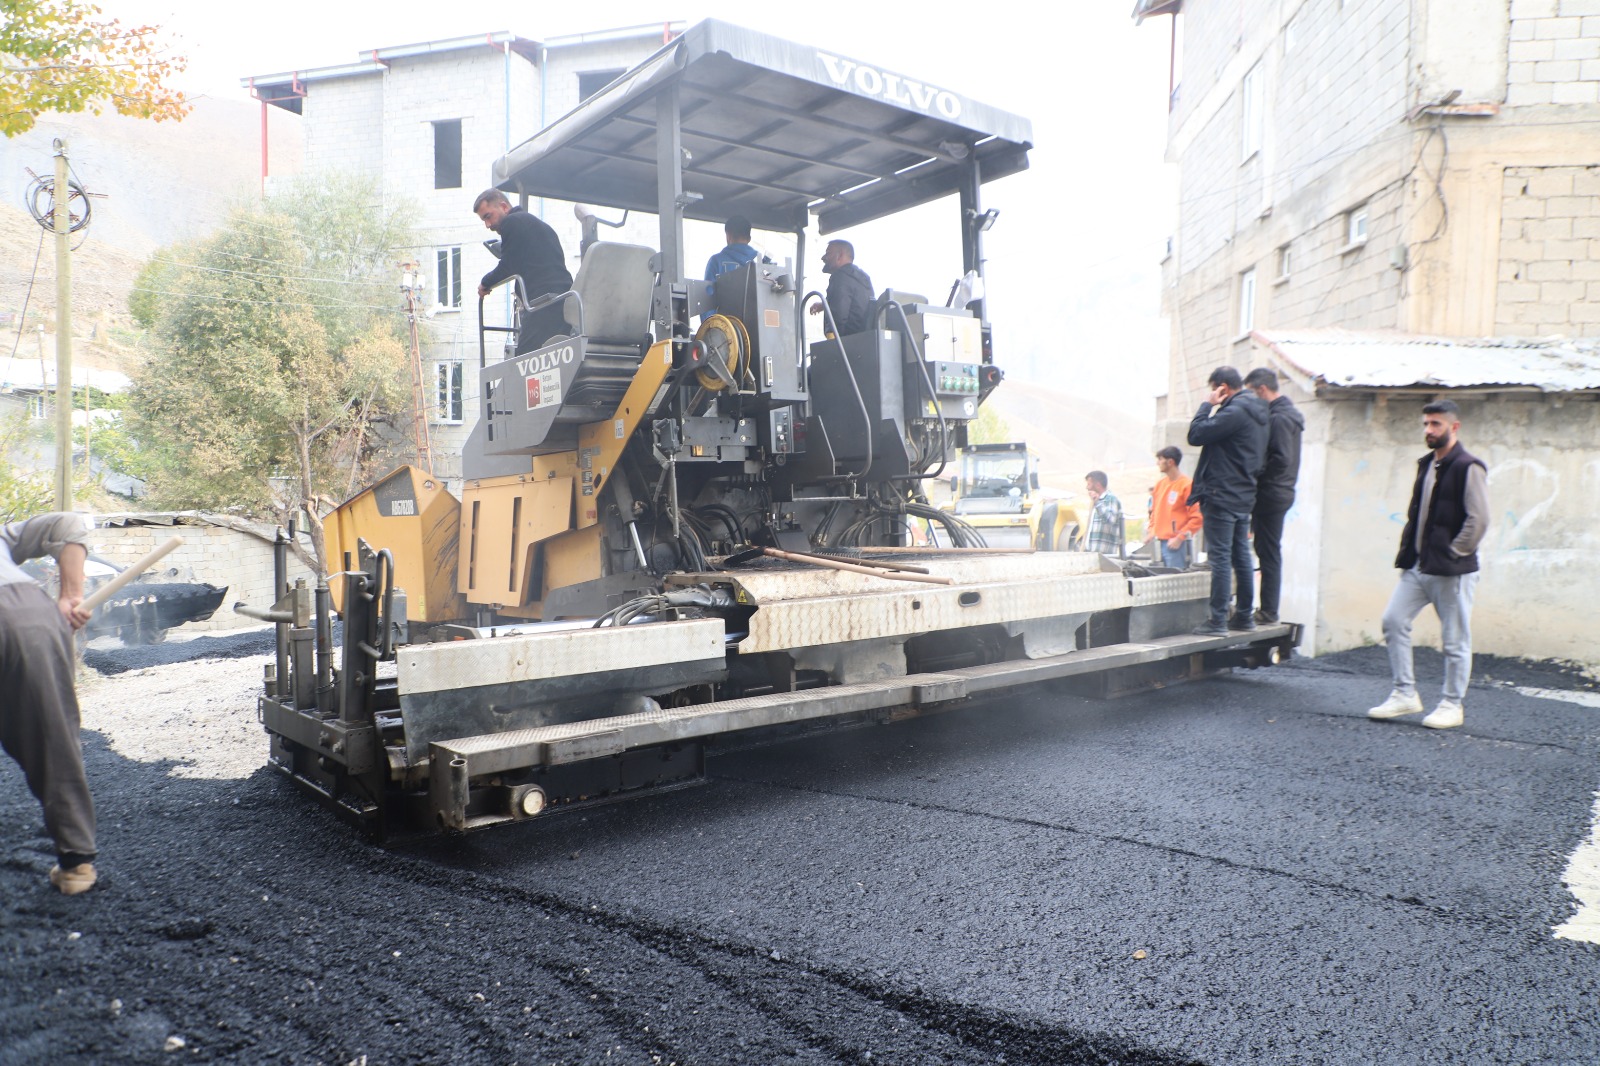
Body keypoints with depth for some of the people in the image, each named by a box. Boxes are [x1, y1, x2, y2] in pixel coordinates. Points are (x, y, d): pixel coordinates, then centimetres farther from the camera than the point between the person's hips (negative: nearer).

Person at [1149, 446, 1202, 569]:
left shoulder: (1187, 484, -8)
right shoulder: (1160, 484, 13)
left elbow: (1197, 518, -12)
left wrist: (1179, 538, -16)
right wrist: (1152, 531, 9)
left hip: (1176, 544, -7)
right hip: (1160, 543, 7)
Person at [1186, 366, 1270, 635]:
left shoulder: (1234, 412, -17)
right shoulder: (1257, 413, 14)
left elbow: (1196, 435, -17)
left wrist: (1207, 405, -7)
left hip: (1221, 496, -10)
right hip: (1243, 496, 10)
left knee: (1220, 557, -7)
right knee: (1241, 557, 14)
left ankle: (1218, 620, -5)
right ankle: (1244, 615, 21)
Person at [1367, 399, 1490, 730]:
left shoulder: (1468, 467, -11)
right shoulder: (1426, 464, 14)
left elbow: (1479, 520, -16)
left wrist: (1452, 554, -13)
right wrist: (1408, 547, 10)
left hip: (1451, 571, -8)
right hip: (1417, 566, 8)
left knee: (1455, 639, 3)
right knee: (1393, 620, 2)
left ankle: (1452, 705, 14)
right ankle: (1405, 694, 11)